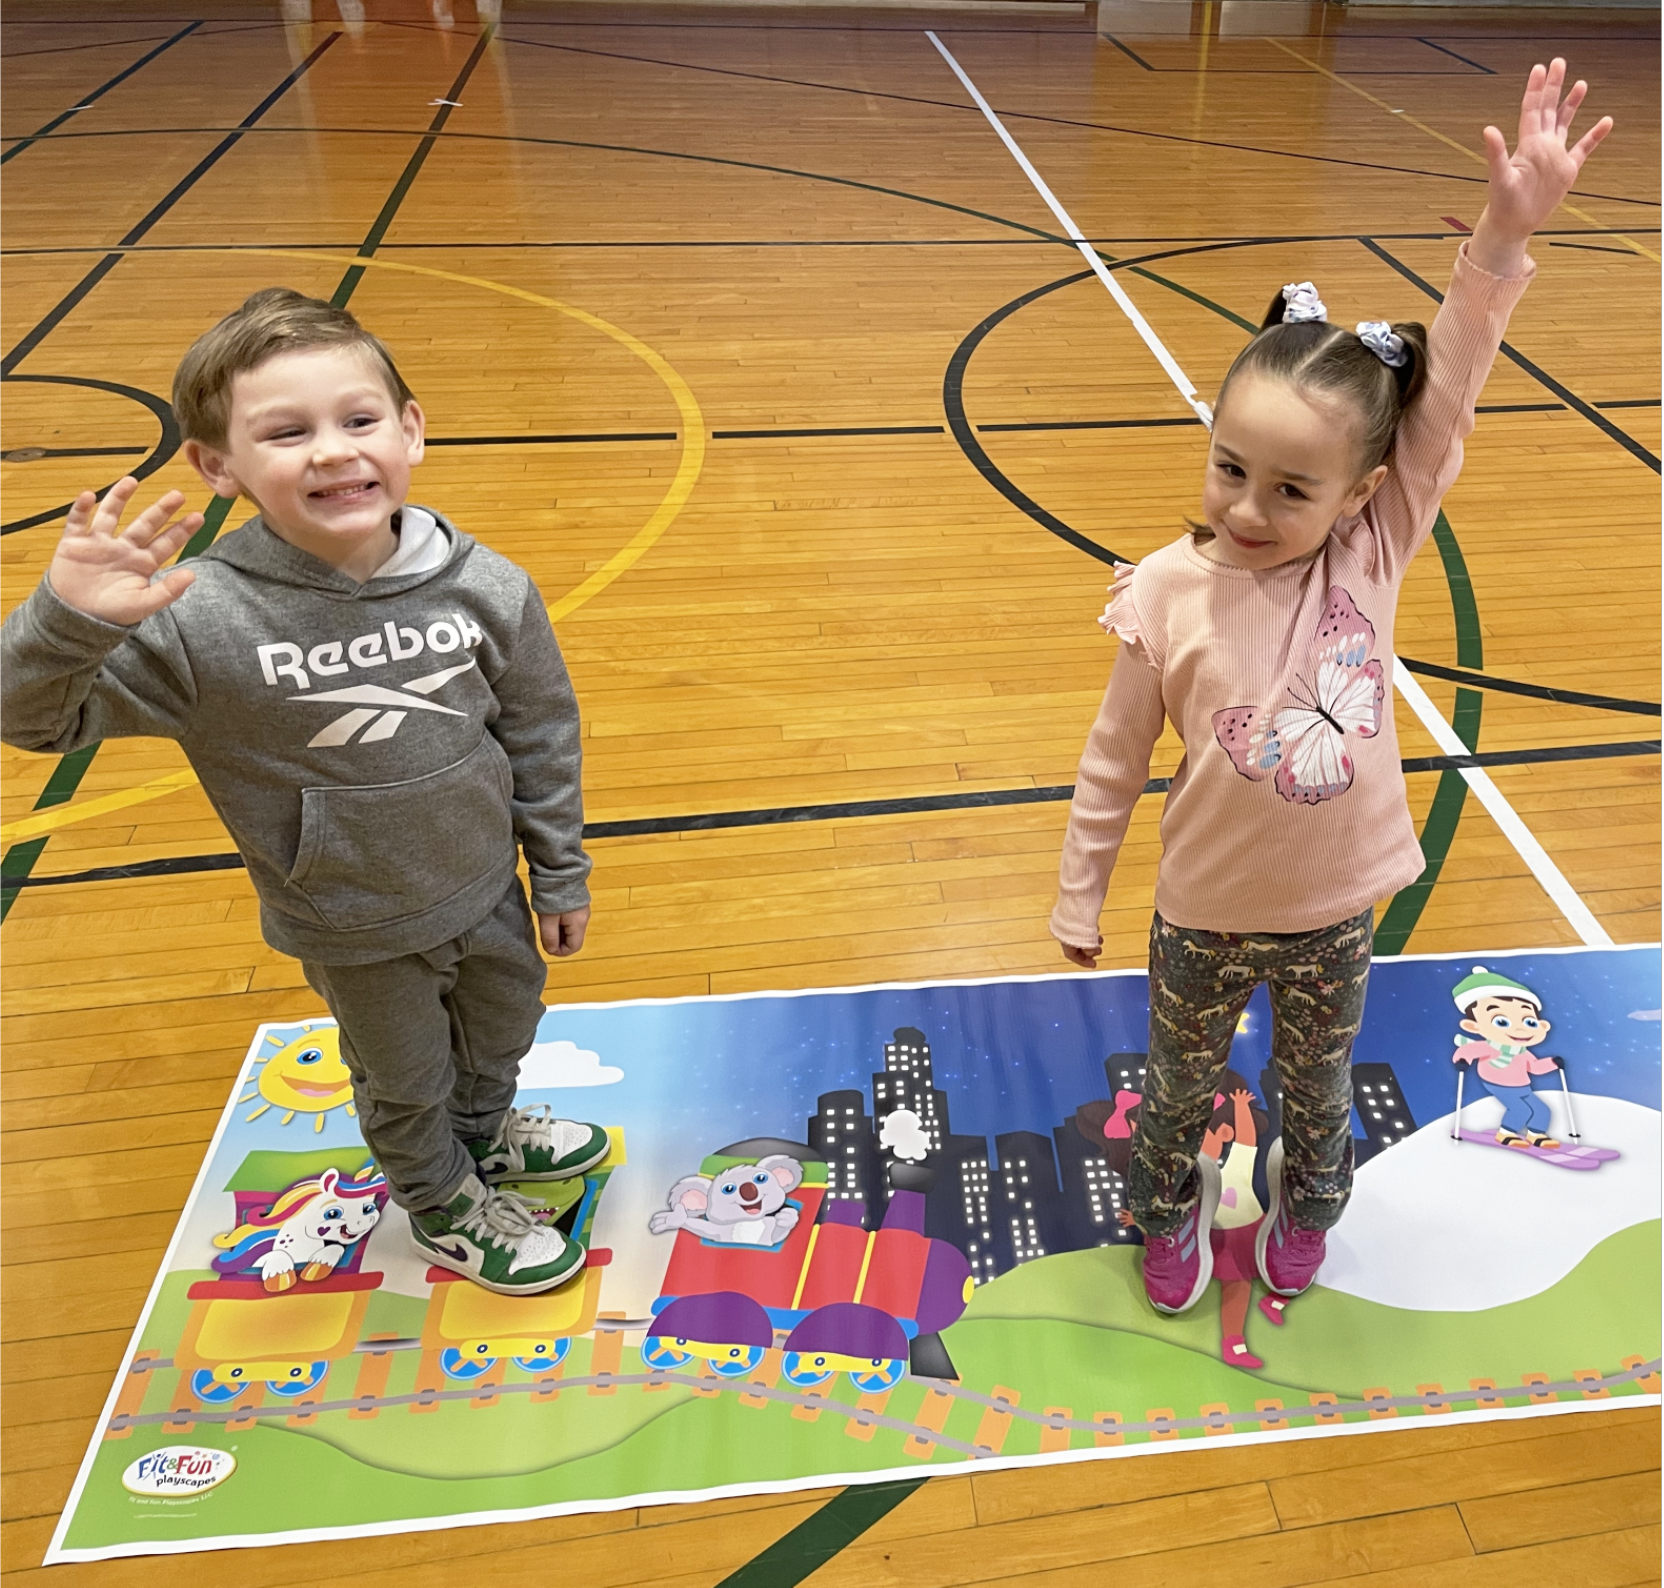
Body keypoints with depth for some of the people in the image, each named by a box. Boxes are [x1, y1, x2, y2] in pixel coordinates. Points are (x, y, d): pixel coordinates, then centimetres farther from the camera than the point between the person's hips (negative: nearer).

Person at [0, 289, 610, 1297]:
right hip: (354, 931, -3)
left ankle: (486, 1131, 65)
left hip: (486, 889, 3)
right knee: (405, 1080, 22)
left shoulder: (486, 588, -19)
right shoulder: (202, 620, -27)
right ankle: (443, 1203, 55)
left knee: (506, 1022, 30)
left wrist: (561, 873, 2)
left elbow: (542, 734, -7)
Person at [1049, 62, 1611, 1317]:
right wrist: (1081, 899, -4)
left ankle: (1305, 1211, 59)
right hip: (1204, 921, -2)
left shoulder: (1376, 550, -17)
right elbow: (1115, 764, -12)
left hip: (1336, 915, 2)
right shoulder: (1170, 595, -22)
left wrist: (1506, 232, -37)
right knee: (1182, 1085, 23)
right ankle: (1169, 1215, 53)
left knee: (1318, 1087, 28)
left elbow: (1445, 399, -25)